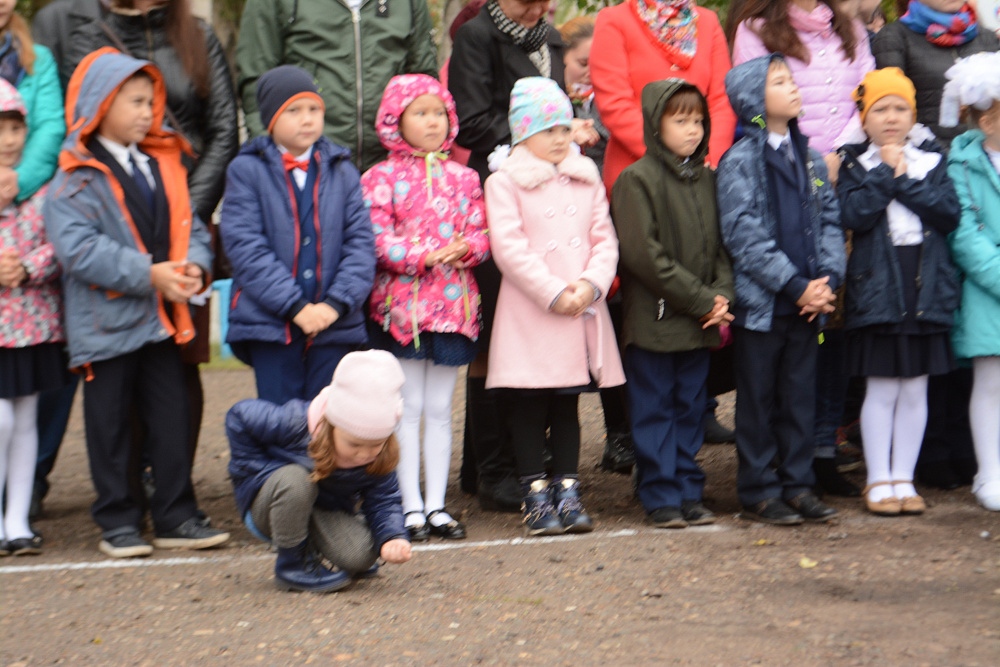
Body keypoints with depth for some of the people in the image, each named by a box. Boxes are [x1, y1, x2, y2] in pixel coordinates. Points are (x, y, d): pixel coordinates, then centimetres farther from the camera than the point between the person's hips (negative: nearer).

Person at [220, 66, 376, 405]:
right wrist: (295, 306, -15)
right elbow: (245, 245, -9)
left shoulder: (342, 172, 9)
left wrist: (337, 303, -11)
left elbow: (361, 242, 3)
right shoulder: (247, 170, -1)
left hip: (334, 325, 2)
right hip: (270, 323, -2)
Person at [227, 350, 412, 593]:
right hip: (268, 507, -4)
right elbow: (239, 416, -17)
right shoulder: (294, 424, -29)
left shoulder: (379, 457, -17)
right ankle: (292, 564, -18)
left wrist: (392, 537, -33)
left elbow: (383, 500, -11)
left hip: (327, 513, 4)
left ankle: (312, 550, 15)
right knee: (295, 480, -39)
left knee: (361, 555, -24)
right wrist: (265, 472, -17)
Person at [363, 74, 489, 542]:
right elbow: (377, 241, -10)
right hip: (402, 302, -4)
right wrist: (426, 256, -19)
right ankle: (411, 506, 7)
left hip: (454, 302, 4)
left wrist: (464, 249, -14)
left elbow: (481, 232, 7)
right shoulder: (381, 178, -3)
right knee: (408, 407, 1)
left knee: (440, 409, 9)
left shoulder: (462, 178, 11)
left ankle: (437, 504, 15)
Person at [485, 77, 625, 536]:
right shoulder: (504, 183, -3)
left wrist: (591, 283, -10)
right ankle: (535, 495, 7)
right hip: (529, 316, -4)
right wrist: (553, 293, -15)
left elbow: (604, 239, 8)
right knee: (529, 407, -1)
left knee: (567, 405, 11)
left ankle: (567, 490, 16)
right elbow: (509, 248, -11)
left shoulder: (587, 179, 14)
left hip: (583, 310, 5)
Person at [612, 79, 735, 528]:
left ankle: (688, 492, 18)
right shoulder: (637, 179, -8)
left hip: (700, 321, 6)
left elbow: (722, 246, 14)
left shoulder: (707, 179, 12)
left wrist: (722, 295, -5)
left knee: (690, 407, 11)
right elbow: (643, 254, -15)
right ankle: (661, 496, 8)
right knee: (655, 408, 1)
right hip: (654, 319, -6)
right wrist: (701, 300, -14)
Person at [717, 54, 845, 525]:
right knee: (758, 399, 4)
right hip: (761, 301, -5)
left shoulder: (809, 157, 11)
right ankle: (759, 491, 12)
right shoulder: (739, 161, -9)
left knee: (801, 395, 10)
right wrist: (796, 286, -16)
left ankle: (797, 483, 19)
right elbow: (745, 238, -15)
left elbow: (830, 219, 10)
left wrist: (827, 278, -6)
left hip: (808, 300, 5)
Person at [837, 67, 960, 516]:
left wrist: (906, 181, -11)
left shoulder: (932, 160, 10)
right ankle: (879, 481, 10)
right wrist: (885, 172, -10)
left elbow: (949, 214, -6)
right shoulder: (855, 164, 4)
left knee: (915, 390, 7)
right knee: (881, 390, 1)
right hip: (878, 288, -2)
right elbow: (854, 214, -14)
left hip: (928, 288, 2)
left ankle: (903, 478, 16)